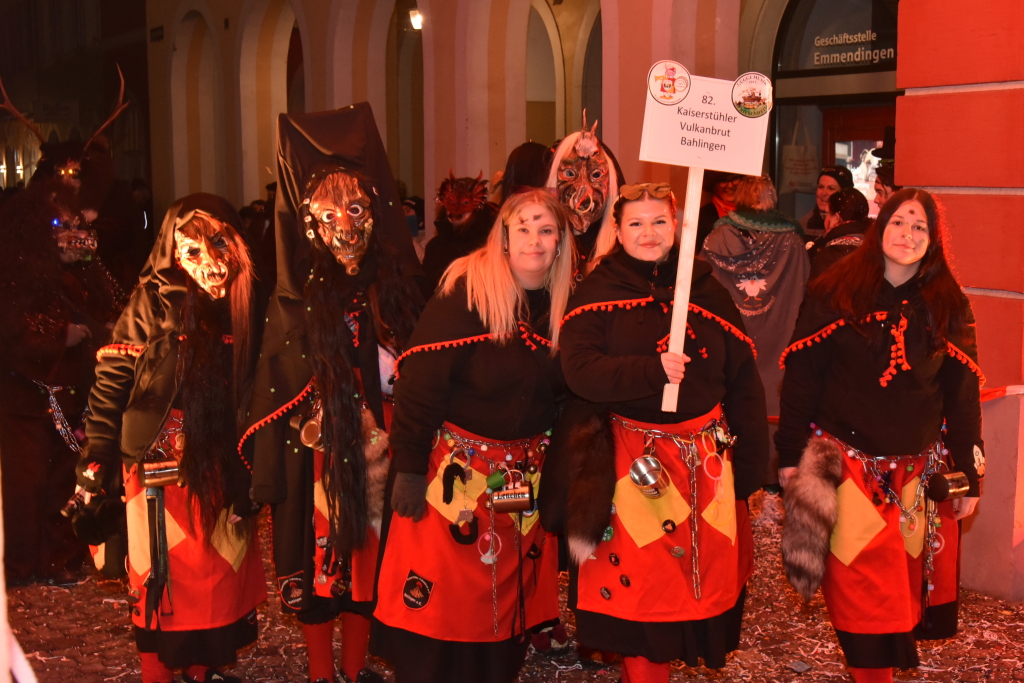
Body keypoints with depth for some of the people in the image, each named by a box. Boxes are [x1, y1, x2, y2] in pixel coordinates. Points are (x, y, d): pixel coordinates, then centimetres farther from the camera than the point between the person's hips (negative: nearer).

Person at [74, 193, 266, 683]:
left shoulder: (239, 306, 4)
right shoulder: (153, 303, -10)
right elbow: (110, 381, -10)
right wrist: (97, 462, -13)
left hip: (219, 467, 5)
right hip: (161, 468, -5)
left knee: (219, 572, 12)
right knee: (164, 576, 3)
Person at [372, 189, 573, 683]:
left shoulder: (562, 304, 4)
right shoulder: (466, 291, -14)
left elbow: (567, 396, 12)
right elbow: (419, 383, -17)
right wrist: (410, 468, -18)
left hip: (526, 480, 5)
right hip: (456, 473, -5)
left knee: (509, 603, 15)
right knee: (438, 605, 1)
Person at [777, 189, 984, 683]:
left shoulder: (949, 307, 5)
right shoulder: (834, 294, -2)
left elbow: (962, 395, 6)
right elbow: (801, 378, -1)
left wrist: (968, 476, 5)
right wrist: (790, 455, -3)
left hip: (918, 470, 2)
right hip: (846, 463, -2)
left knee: (904, 581, 9)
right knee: (860, 585, -2)